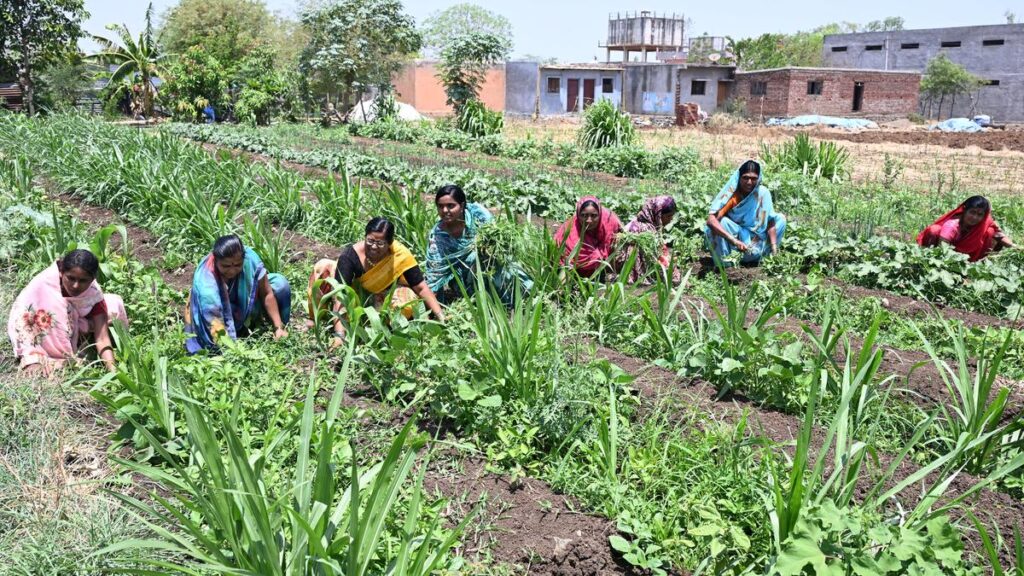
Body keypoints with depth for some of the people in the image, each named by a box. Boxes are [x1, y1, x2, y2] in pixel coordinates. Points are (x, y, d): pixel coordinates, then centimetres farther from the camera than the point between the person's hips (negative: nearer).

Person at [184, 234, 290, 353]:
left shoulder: (250, 259, -30)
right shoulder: (205, 281, -38)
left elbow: (267, 294, -20)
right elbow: (214, 322, -37)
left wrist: (278, 328, -23)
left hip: (246, 308, 3)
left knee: (280, 284, -16)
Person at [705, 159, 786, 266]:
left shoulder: (763, 192, -17)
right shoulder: (730, 193, -26)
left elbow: (770, 221, -14)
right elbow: (711, 220, -39)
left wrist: (774, 247, -28)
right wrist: (734, 240, -49)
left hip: (754, 234, 4)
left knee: (780, 218, -10)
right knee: (718, 223, -33)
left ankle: (756, 255, -2)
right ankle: (725, 264, -17)